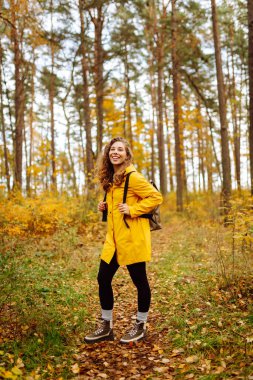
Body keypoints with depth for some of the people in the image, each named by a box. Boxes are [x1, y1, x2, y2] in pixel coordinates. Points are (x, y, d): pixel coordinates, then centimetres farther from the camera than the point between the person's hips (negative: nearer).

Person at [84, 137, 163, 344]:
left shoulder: (134, 177, -12)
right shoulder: (110, 179, 13)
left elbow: (156, 197, -15)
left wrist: (132, 209, -20)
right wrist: (105, 206, 7)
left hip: (132, 237, -8)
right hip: (114, 238, 8)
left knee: (139, 281, 6)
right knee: (103, 278, 9)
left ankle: (141, 326, 26)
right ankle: (106, 326, 24)